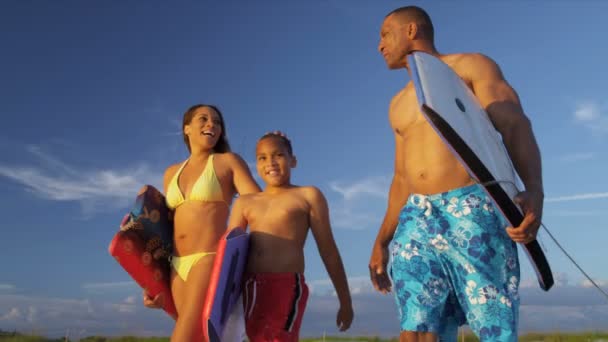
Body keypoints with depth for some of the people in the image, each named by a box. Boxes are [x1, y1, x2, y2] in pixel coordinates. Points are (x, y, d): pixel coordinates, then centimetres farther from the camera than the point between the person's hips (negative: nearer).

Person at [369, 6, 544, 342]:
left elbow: (516, 127, -5)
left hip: (474, 212, -4)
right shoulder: (398, 104, 26)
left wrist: (534, 190, -23)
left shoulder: (472, 66, 10)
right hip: (415, 222, 5)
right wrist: (381, 241, 21)